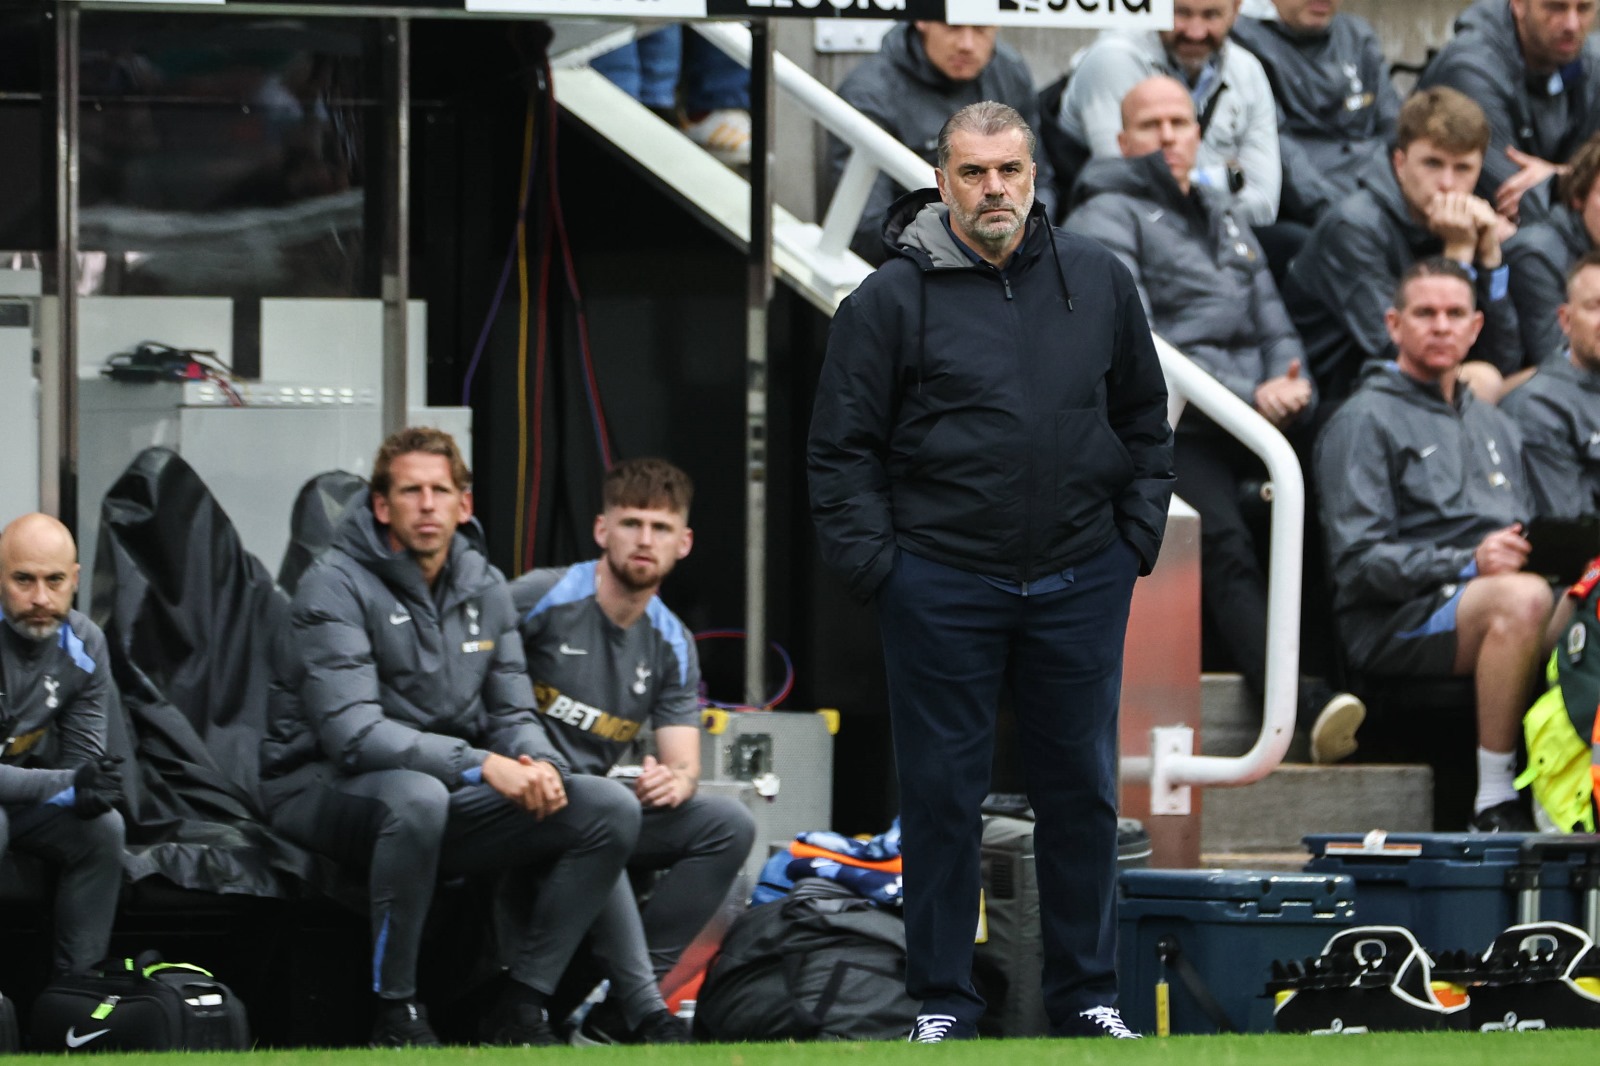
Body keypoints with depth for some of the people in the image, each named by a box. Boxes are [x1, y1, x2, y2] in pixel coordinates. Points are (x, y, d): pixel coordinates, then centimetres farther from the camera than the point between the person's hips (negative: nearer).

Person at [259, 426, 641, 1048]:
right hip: (325, 788, -7)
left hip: (452, 790, 7)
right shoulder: (337, 588, -14)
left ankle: (521, 1007, -7)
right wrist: (480, 765, -32)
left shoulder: (484, 589, 8)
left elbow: (511, 712, 12)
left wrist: (538, 764, -14)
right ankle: (395, 1012, -26)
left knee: (610, 809, -10)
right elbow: (352, 733, -24)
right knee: (416, 797, -42)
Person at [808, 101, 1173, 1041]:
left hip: (1081, 584, 3)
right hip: (942, 590, -3)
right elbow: (842, 445, -1)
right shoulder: (894, 297, -4)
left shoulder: (1100, 282, 7)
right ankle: (944, 1000, 9)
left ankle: (1087, 992, 18)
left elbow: (1145, 419, 16)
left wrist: (1138, 534, 7)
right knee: (943, 796, 2)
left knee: (1083, 790, 8)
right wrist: (877, 565, -9)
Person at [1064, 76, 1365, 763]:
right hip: (1170, 429, -8)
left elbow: (1275, 328, 27)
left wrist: (1290, 386, 2)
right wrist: (1246, 396, -15)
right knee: (1224, 549, -31)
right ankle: (1301, 704, -46)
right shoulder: (1107, 218, 5)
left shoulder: (1223, 219, 28)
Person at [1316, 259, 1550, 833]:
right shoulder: (1365, 421, 4)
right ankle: (1495, 802, -32)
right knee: (1523, 600, -37)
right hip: (1393, 622, -6)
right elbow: (1359, 560, -7)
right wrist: (1469, 563, -18)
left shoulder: (1495, 426, 29)